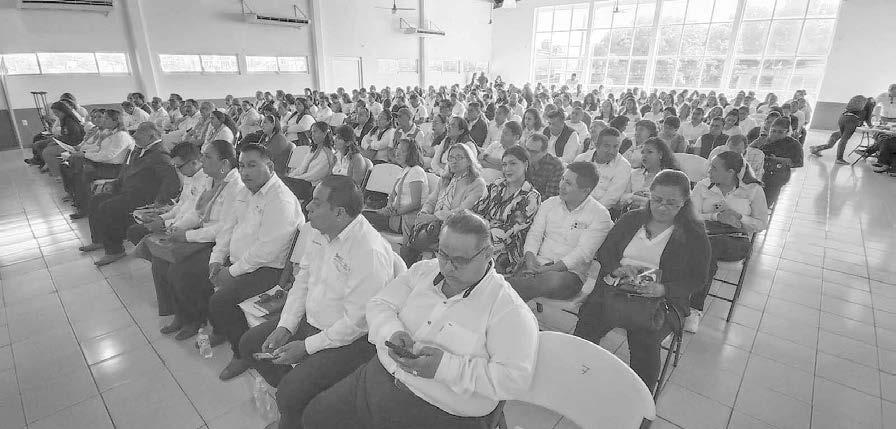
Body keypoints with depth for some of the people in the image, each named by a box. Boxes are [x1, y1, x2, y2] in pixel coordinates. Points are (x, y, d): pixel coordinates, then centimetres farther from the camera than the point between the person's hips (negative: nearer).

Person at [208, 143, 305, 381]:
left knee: (221, 300, -22)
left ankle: (243, 354, 2)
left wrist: (233, 271, -18)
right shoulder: (247, 192, 10)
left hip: (268, 269, -10)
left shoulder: (281, 201, -23)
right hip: (238, 262, 10)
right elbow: (231, 225, 17)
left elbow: (266, 250, -27)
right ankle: (221, 330, 29)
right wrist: (217, 257, 5)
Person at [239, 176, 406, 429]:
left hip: (349, 339, -9)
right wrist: (285, 327, -1)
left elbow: (357, 322, -26)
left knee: (290, 395, -21)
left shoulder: (370, 252, -30)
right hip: (310, 320, 9)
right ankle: (291, 404, 28)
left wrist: (306, 347, -17)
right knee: (249, 343, 13)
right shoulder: (318, 232, -1)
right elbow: (302, 281, 8)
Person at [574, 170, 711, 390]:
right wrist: (617, 269, -8)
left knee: (644, 335, -32)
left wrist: (663, 289, -16)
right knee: (588, 318, -25)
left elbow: (697, 278, 2)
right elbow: (604, 251, 14)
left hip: (661, 299, -2)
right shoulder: (631, 219, 14)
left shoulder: (694, 234, 6)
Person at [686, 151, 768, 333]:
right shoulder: (703, 186, 9)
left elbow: (761, 223, 8)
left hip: (737, 241, -2)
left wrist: (739, 219, -10)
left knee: (709, 245, -36)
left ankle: (695, 308, -34)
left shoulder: (753, 189, 7)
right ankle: (696, 310, -31)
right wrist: (717, 217, -14)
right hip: (704, 234, 2)